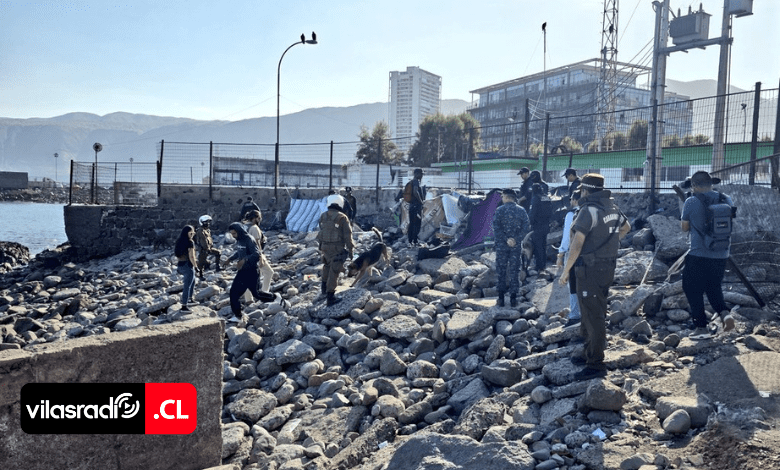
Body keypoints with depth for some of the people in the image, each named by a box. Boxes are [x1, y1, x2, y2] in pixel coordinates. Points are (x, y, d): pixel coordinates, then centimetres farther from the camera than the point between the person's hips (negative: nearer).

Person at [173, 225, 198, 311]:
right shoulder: (190, 242, -17)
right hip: (188, 265, -8)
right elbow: (191, 256, -20)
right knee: (187, 286, -1)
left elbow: (177, 254, 15)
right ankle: (184, 305, 1)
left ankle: (189, 298, 37)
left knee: (192, 280, 28)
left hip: (180, 265, 8)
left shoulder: (179, 241, 8)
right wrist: (195, 265, -7)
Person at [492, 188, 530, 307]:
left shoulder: (499, 210, -4)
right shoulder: (521, 210, 3)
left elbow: (496, 227, -13)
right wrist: (516, 239, -8)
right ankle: (513, 299, 8)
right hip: (516, 245, 2)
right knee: (514, 271, 7)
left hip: (501, 245, -2)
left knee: (501, 271, 7)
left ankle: (501, 298, 8)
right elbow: (526, 226, -4)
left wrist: (506, 239, -12)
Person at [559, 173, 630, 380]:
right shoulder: (612, 208, 8)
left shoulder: (588, 210, -18)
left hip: (590, 270, -9)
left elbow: (577, 244, -23)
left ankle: (596, 365, 2)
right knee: (595, 314, 19)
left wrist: (565, 270, -17)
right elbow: (626, 227, 28)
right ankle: (590, 354, 31)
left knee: (593, 317, -4)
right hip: (607, 268, 9)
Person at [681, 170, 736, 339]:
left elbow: (685, 227, 3)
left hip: (698, 255, -5)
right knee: (713, 287, 22)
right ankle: (725, 312, 0)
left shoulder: (691, 202, -9)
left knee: (693, 290, 8)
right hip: (721, 255, 5)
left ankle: (701, 327, 8)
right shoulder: (726, 200, 3)